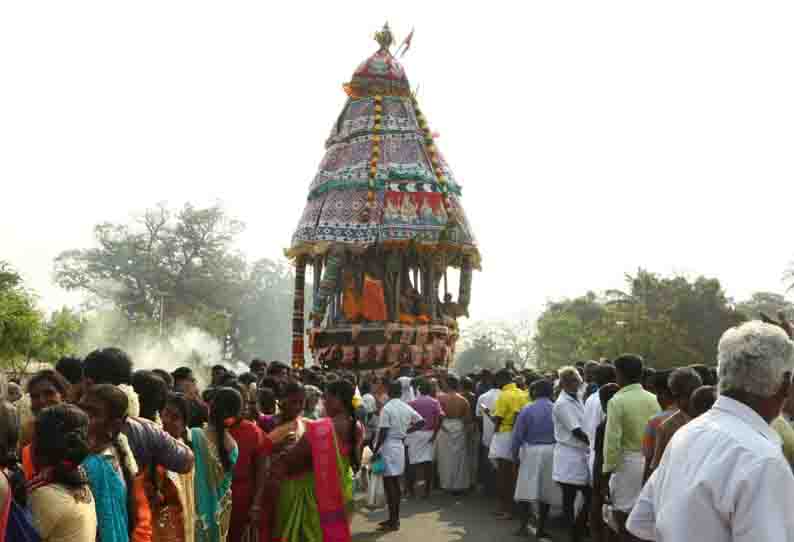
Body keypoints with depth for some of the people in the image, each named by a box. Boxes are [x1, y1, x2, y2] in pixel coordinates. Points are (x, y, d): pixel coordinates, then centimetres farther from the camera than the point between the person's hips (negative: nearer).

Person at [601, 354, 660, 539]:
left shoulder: (617, 400, -11)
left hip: (627, 461, -5)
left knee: (623, 516, 4)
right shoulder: (653, 399, 3)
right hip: (651, 463, 5)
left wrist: (607, 472, -8)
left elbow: (612, 440, -14)